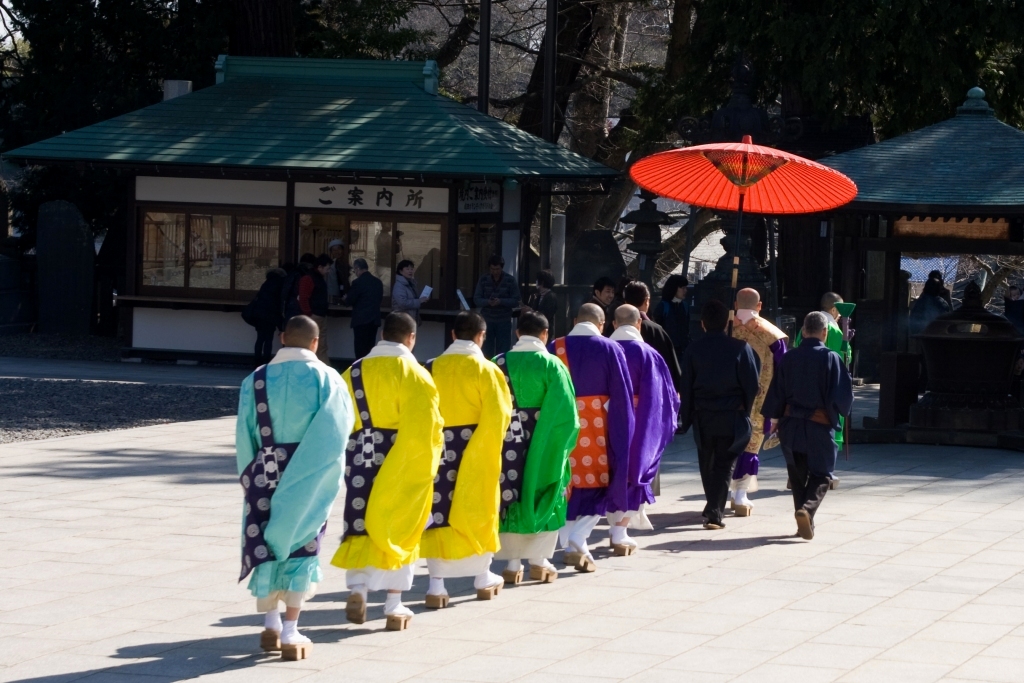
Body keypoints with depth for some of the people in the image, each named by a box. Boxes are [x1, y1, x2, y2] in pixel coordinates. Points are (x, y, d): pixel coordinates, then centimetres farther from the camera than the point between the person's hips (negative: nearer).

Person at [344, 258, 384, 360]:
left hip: (361, 320, -7)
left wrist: (346, 298, 11)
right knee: (370, 349, 12)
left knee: (361, 351, -3)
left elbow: (349, 301, -10)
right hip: (374, 319, 7)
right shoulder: (378, 282, 6)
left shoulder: (358, 282, -14)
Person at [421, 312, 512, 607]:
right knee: (478, 510, 14)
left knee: (438, 512, 4)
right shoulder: (486, 370, -9)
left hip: (439, 451, 1)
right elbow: (499, 416, -9)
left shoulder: (431, 369, -2)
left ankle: (436, 585, -2)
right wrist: (490, 446, 10)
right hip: (477, 453, -1)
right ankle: (483, 578, 25)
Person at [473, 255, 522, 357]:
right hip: (486, 321, 1)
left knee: (503, 351, 0)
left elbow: (516, 301, -4)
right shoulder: (483, 280, 3)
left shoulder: (510, 280, -2)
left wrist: (501, 301, -21)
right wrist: (487, 302, -21)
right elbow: (476, 299, 0)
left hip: (504, 321, -1)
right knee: (486, 352, 1)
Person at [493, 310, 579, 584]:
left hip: (507, 445, 1)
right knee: (542, 500, 11)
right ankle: (539, 561, 12)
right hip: (544, 446, -1)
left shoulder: (499, 364, -2)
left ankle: (512, 563, 6)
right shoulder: (552, 366, -8)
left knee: (510, 499, 8)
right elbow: (565, 411, -9)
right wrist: (559, 445, 2)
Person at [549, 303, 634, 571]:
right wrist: (623, 435, 6)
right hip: (598, 427, -2)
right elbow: (623, 395, -3)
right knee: (598, 482, 7)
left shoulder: (555, 348, 1)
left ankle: (569, 545, 15)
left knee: (567, 483, 14)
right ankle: (578, 539, -12)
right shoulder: (610, 349, -4)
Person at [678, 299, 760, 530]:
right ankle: (714, 512, -11)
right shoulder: (740, 347, -8)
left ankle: (714, 509, 29)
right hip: (732, 416, -2)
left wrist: (685, 420, 6)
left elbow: (686, 388, 0)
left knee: (707, 466, 17)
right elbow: (752, 384, -5)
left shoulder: (693, 349, -2)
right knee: (724, 466, 1)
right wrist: (746, 411, 11)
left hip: (703, 418, 2)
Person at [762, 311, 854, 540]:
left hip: (791, 425, 3)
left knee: (797, 474, 15)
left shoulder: (788, 358, -1)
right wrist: (839, 411, 11)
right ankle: (808, 508, -21)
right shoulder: (830, 358, -10)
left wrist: (775, 419, 13)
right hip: (820, 425, -3)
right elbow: (843, 393, -9)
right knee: (820, 473, 4)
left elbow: (776, 392, 2)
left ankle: (803, 521, 14)